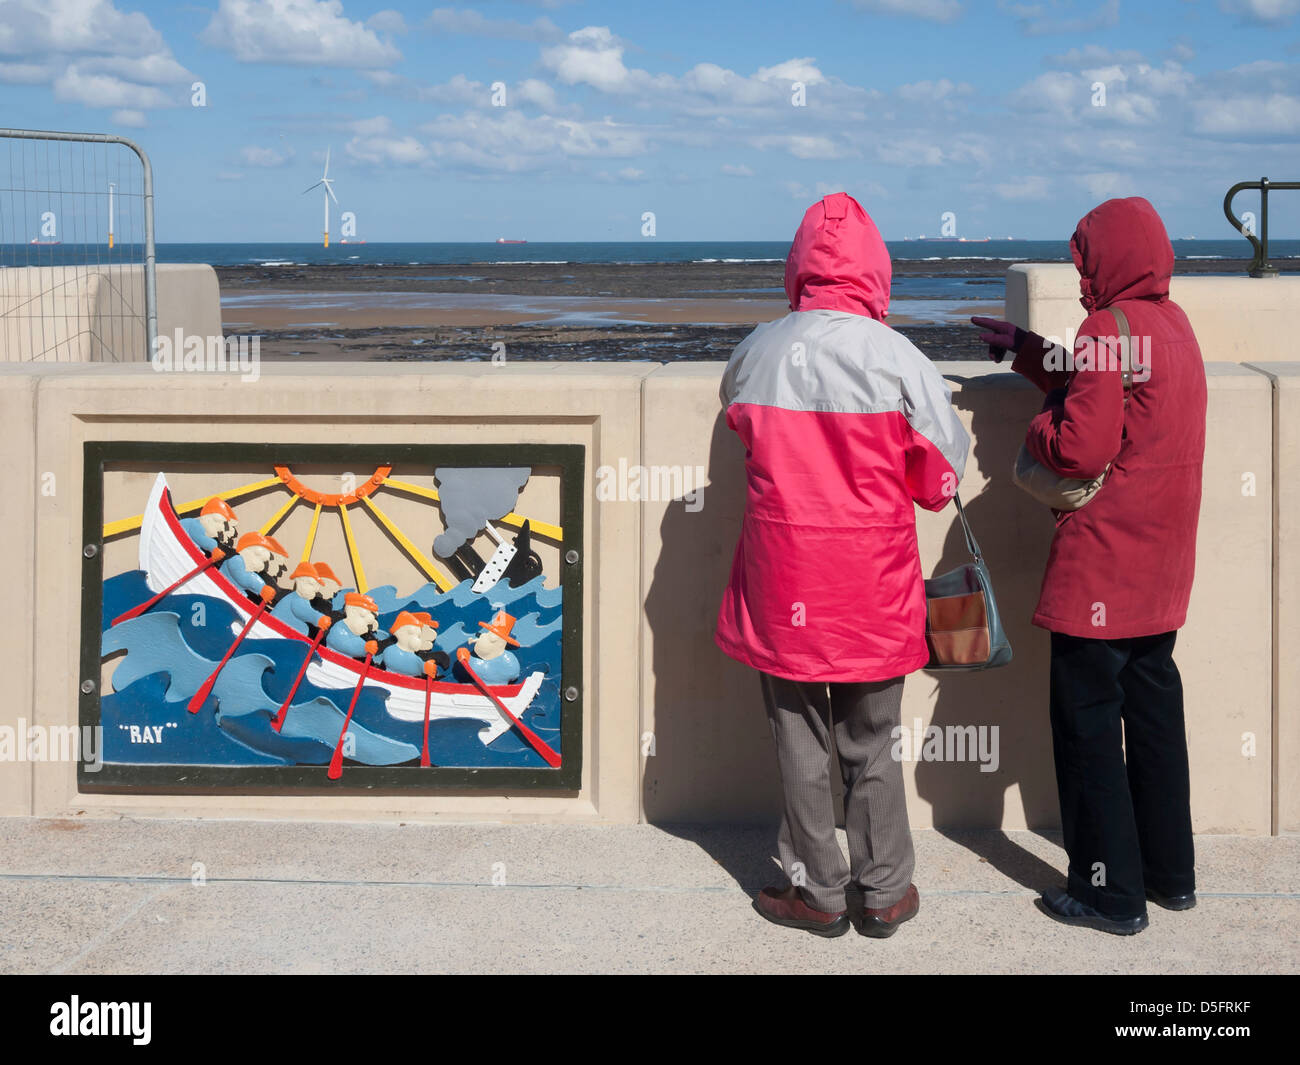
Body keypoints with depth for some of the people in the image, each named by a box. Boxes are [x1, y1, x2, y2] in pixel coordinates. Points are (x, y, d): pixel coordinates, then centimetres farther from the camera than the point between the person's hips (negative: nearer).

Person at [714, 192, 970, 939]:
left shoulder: (755, 355, -5)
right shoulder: (896, 357, -12)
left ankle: (820, 894, 22)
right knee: (873, 747, 14)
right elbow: (940, 481, -5)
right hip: (874, 584, -1)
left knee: (802, 743, 13)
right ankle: (886, 892, 24)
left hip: (783, 582, 1)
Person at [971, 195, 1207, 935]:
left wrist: (1038, 429, -2)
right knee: (1153, 709, 17)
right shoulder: (1172, 323, 10)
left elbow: (1080, 449, -22)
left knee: (1088, 719, 0)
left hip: (1101, 568, -9)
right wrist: (1026, 349, 25)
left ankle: (1111, 891, 5)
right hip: (1162, 566, 9)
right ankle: (1172, 873, 26)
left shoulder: (1111, 327, -17)